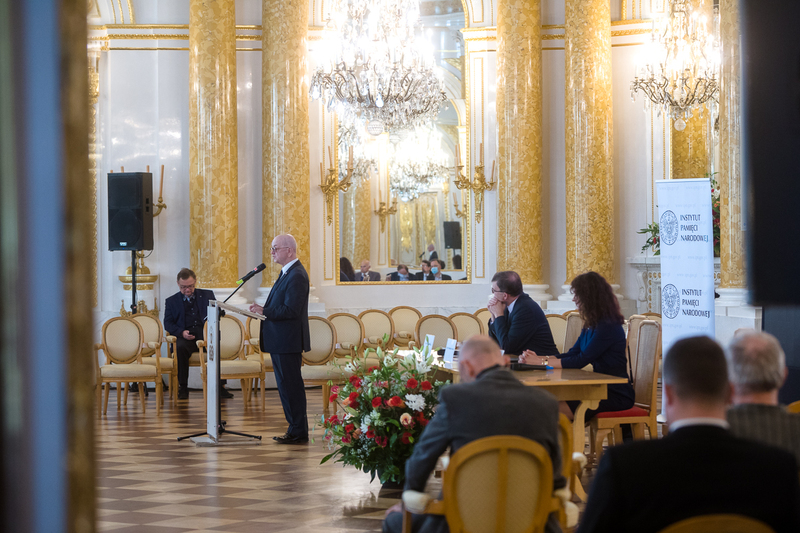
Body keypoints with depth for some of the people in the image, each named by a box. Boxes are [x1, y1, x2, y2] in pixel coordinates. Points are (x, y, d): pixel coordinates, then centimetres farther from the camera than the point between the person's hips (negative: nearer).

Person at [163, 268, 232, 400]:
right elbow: (168, 323, 8)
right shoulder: (171, 301, 16)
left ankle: (220, 386, -23)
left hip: (206, 335, 1)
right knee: (180, 347, -36)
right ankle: (182, 387, -26)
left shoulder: (207, 295, 18)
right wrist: (181, 332, -11)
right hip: (185, 337, -1)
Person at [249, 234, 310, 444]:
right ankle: (295, 429, 20)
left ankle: (298, 432, -1)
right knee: (286, 386, 14)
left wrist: (264, 312, -19)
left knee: (290, 386, -6)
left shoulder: (296, 276, -17)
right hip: (281, 341, 11)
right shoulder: (287, 273, 16)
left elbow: (291, 310, -23)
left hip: (288, 341, -11)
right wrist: (263, 310, 4)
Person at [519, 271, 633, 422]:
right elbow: (572, 354, 14)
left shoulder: (608, 326, -16)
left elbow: (581, 361, -19)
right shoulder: (591, 325, 15)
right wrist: (538, 358, 0)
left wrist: (543, 362, -16)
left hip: (616, 395, -9)